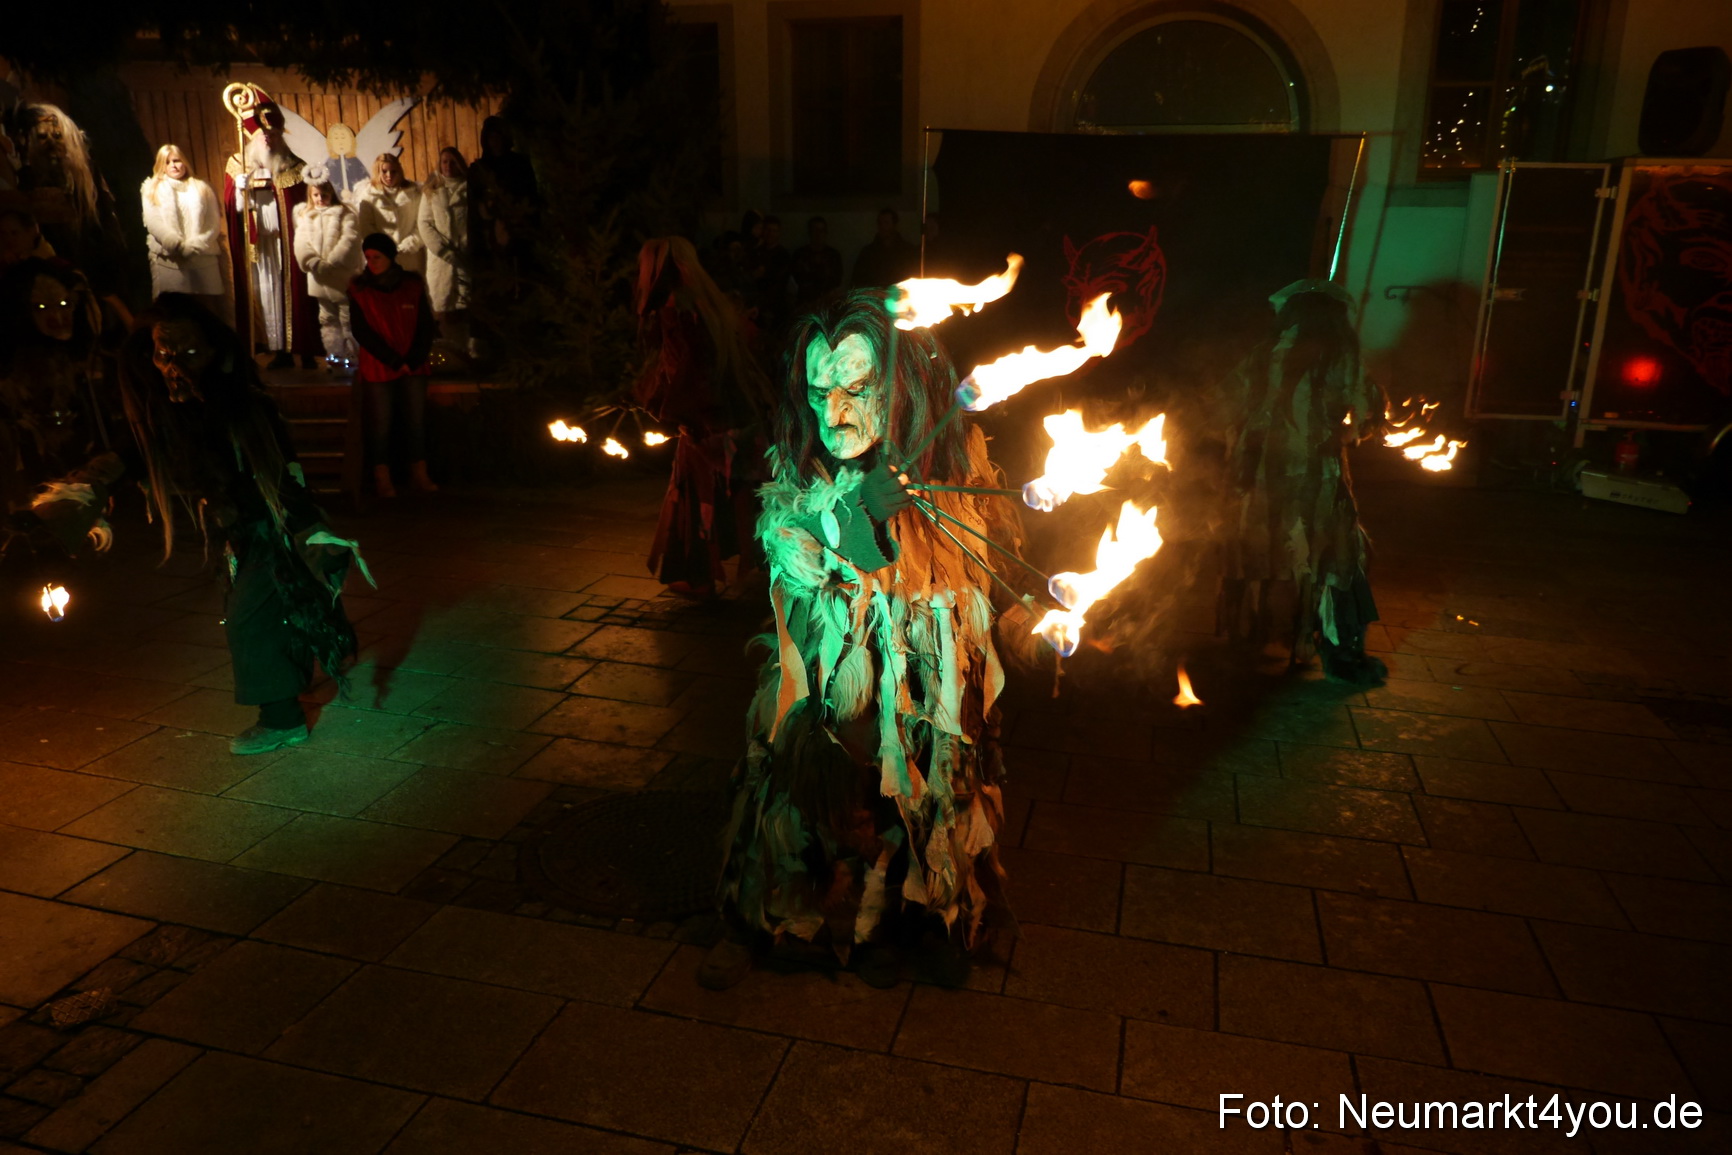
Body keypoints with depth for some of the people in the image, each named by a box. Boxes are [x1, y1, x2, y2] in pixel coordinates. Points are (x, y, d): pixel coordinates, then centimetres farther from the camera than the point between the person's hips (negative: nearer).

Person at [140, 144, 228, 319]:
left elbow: (214, 222, 5)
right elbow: (153, 223, 1)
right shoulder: (151, 189, 15)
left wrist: (194, 246, -10)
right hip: (168, 262, -1)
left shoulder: (202, 188, 18)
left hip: (203, 260, 1)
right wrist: (178, 246, -14)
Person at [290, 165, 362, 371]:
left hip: (343, 276, -4)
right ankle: (334, 356, 16)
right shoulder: (304, 216, 12)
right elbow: (301, 244, 2)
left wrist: (331, 262, -19)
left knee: (349, 317, -4)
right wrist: (317, 264, -15)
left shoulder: (344, 213, 1)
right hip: (319, 278, 5)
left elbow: (350, 239, -12)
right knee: (327, 319, 9)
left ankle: (354, 356, 0)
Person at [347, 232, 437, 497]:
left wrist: (414, 360, -6)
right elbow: (362, 332, -4)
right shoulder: (359, 289, 0)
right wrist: (395, 361, -9)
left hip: (414, 367, 2)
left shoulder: (413, 285, 5)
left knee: (417, 421, 1)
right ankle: (382, 479, 4)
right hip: (378, 369, -2)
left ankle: (419, 474, 8)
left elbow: (426, 327, 6)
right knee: (380, 424, -1)